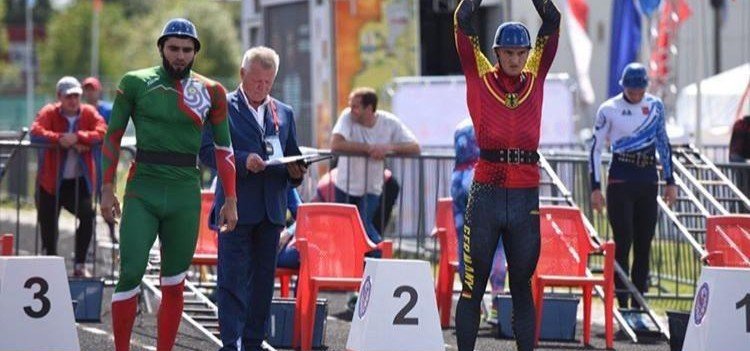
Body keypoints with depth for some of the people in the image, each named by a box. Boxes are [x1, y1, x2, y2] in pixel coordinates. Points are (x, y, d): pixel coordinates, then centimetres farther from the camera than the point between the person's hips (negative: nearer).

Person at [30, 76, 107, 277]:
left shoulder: (89, 113, 3)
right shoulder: (49, 113, -2)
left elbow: (102, 132, -14)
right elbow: (36, 132, -19)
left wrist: (78, 137, -27)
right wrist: (60, 139, -31)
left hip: (79, 182, 1)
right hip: (50, 182, -1)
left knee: (88, 215, -19)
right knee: (48, 223, 3)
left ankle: (80, 265, -8)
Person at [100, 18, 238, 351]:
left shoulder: (210, 92, 6)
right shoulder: (135, 83, 3)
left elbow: (223, 148, 10)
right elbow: (113, 136, 7)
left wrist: (230, 200, 7)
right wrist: (107, 189, 2)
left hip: (185, 196, 2)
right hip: (142, 194, -2)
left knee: (174, 284, 5)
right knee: (130, 274, -12)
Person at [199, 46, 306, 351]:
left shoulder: (284, 113, 17)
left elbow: (293, 155, 21)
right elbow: (207, 151, -9)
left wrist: (296, 171, -2)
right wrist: (243, 160, -22)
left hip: (271, 209, 5)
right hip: (236, 207, -5)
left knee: (263, 277, 7)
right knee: (233, 278, -8)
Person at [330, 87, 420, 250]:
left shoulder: (390, 123, -9)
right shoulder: (348, 117, -13)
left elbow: (414, 148, -11)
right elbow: (335, 144, -27)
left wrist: (389, 148, -28)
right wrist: (369, 148, -27)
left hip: (371, 189, -1)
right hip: (345, 186, 1)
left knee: (364, 227, -20)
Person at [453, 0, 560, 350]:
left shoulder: (535, 79, 11)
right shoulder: (480, 78, 5)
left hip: (526, 196, 2)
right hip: (486, 193, -2)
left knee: (522, 287, 10)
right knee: (473, 286, 1)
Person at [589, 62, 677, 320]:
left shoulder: (655, 106, 6)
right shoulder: (609, 110, -4)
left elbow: (663, 144, 15)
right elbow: (596, 148, 0)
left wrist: (670, 182, 13)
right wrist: (595, 188, -4)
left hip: (648, 181, 4)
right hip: (620, 181, -4)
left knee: (644, 244, 4)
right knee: (623, 242, -8)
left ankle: (639, 303, 9)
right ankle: (622, 303, -6)